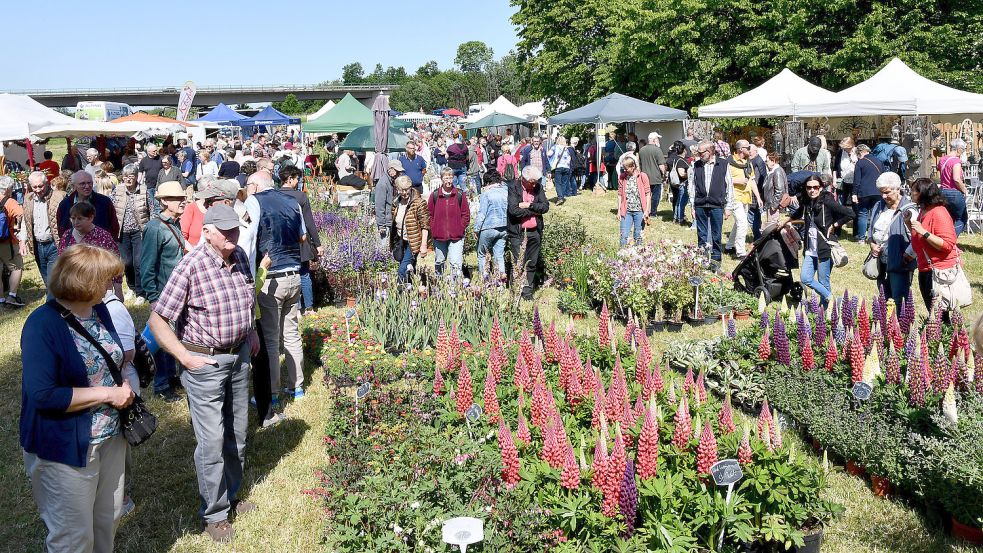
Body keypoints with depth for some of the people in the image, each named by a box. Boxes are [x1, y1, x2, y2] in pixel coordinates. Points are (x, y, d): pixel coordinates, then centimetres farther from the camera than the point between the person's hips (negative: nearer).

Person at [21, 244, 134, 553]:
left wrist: (123, 392, -4)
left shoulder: (99, 310, 2)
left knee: (107, 522, 20)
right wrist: (108, 394, -22)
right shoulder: (43, 324, -21)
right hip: (65, 449, -7)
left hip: (111, 438, 7)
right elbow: (43, 396, -27)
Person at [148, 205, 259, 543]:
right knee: (212, 443, 0)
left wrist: (251, 333, 16)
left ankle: (229, 496, 36)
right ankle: (215, 513, 18)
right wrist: (184, 356, -17)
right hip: (204, 363, -6)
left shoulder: (240, 257, -1)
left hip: (239, 356, 6)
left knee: (237, 436, 17)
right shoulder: (191, 266, -20)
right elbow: (157, 319, -16)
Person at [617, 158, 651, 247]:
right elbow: (620, 194, 8)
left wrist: (647, 210, -8)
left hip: (639, 210, -2)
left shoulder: (642, 176, -5)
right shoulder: (622, 177, 3)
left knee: (638, 236, 7)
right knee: (624, 235, -3)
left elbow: (648, 194, -3)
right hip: (626, 211, 2)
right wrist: (619, 210, 5)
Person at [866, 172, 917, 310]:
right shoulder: (879, 206, 11)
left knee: (899, 302, -6)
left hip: (899, 264, -7)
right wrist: (871, 244, 5)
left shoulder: (908, 210, -13)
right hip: (882, 263, 7)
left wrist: (908, 255, -17)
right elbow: (871, 229, 21)